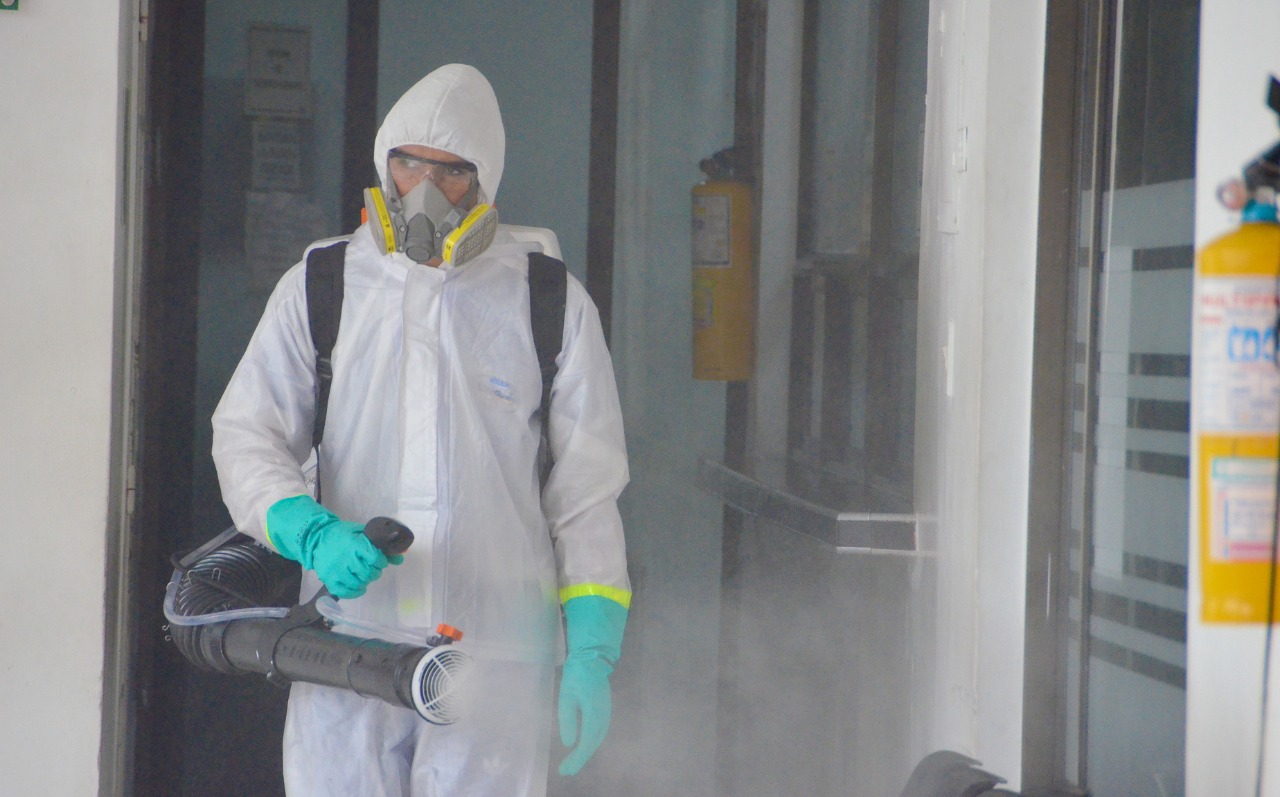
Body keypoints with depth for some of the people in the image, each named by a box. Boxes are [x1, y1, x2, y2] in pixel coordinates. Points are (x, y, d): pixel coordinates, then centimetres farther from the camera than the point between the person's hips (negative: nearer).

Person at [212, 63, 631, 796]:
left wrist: (593, 653, -1)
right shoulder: (319, 289, 8)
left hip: (496, 655, -1)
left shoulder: (553, 305, 6)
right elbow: (247, 439, 5)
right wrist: (313, 535, -15)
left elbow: (587, 490, 6)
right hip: (349, 636, 1)